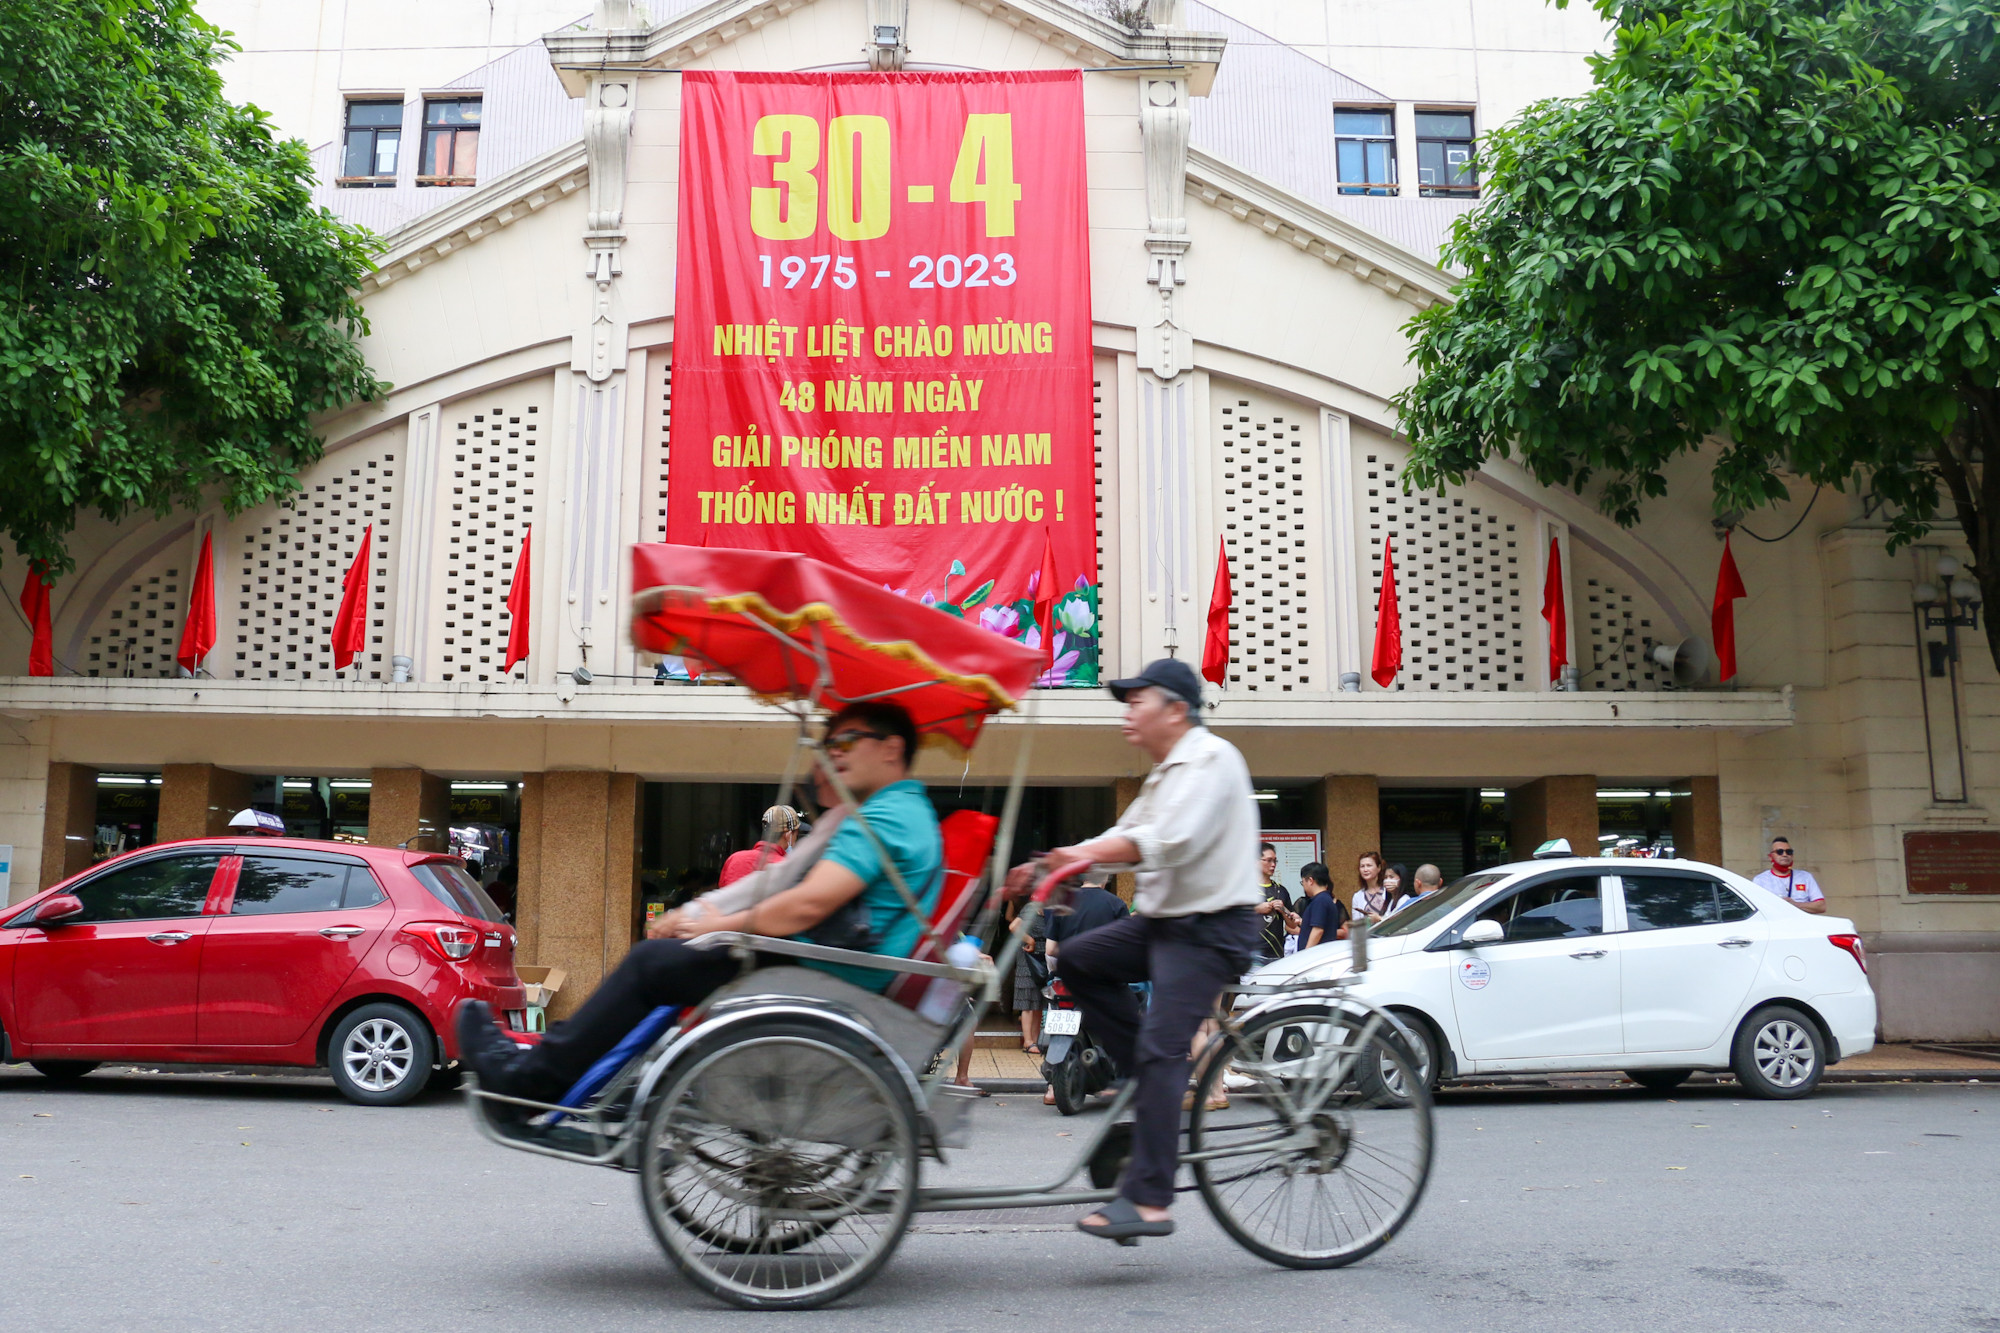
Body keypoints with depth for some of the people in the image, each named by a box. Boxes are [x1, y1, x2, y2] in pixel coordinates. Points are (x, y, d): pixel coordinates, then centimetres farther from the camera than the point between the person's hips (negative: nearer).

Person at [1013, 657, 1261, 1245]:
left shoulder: (1211, 758, -12)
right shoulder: (1165, 773, 20)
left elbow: (1171, 841, -26)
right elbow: (1124, 839, 18)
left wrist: (1084, 854, -29)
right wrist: (1047, 867, 7)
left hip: (1210, 929, -10)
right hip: (1163, 921, 10)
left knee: (1160, 1049, -16)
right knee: (1078, 960, 1)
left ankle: (1147, 1201, -15)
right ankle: (1155, 1084, 5)